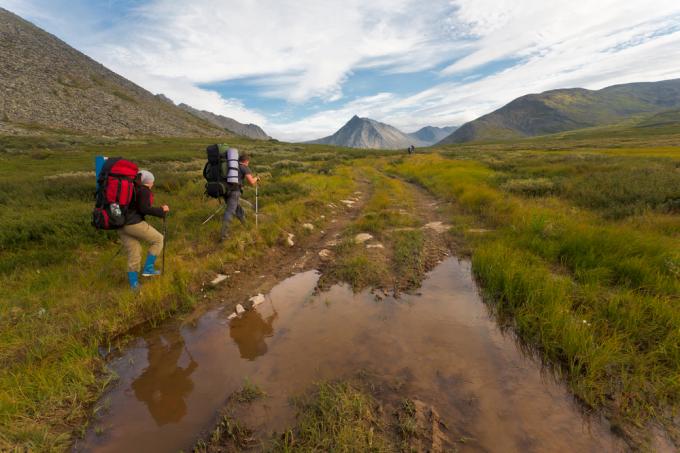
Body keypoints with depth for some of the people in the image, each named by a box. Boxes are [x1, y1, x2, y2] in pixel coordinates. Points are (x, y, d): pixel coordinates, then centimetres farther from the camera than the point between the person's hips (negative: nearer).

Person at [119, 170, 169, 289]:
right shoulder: (144, 191, -9)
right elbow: (144, 209, -17)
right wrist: (161, 210, -9)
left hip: (121, 225, 9)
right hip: (134, 224, -9)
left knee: (133, 253, 15)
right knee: (158, 239, 10)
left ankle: (133, 283, 19)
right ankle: (148, 268, 7)